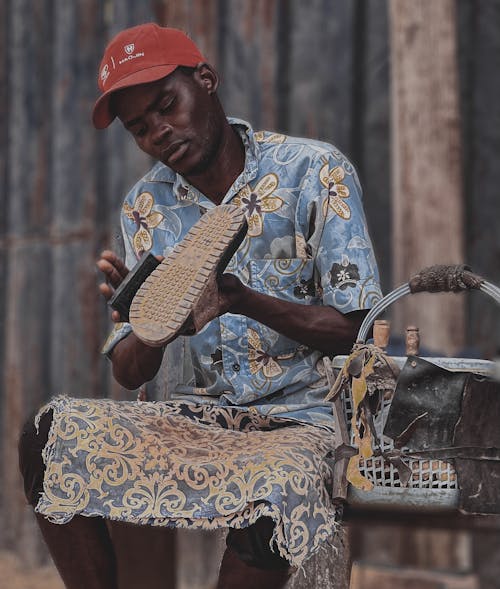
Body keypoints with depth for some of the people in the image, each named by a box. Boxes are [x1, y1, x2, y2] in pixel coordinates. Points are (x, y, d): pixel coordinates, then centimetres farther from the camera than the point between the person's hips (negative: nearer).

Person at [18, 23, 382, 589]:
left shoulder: (315, 172, -6)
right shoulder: (146, 206, 7)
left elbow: (353, 331, -9)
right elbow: (130, 374, 5)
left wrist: (246, 302, -27)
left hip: (303, 417, -4)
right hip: (201, 412, 5)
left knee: (270, 492, -39)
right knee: (48, 438, -20)